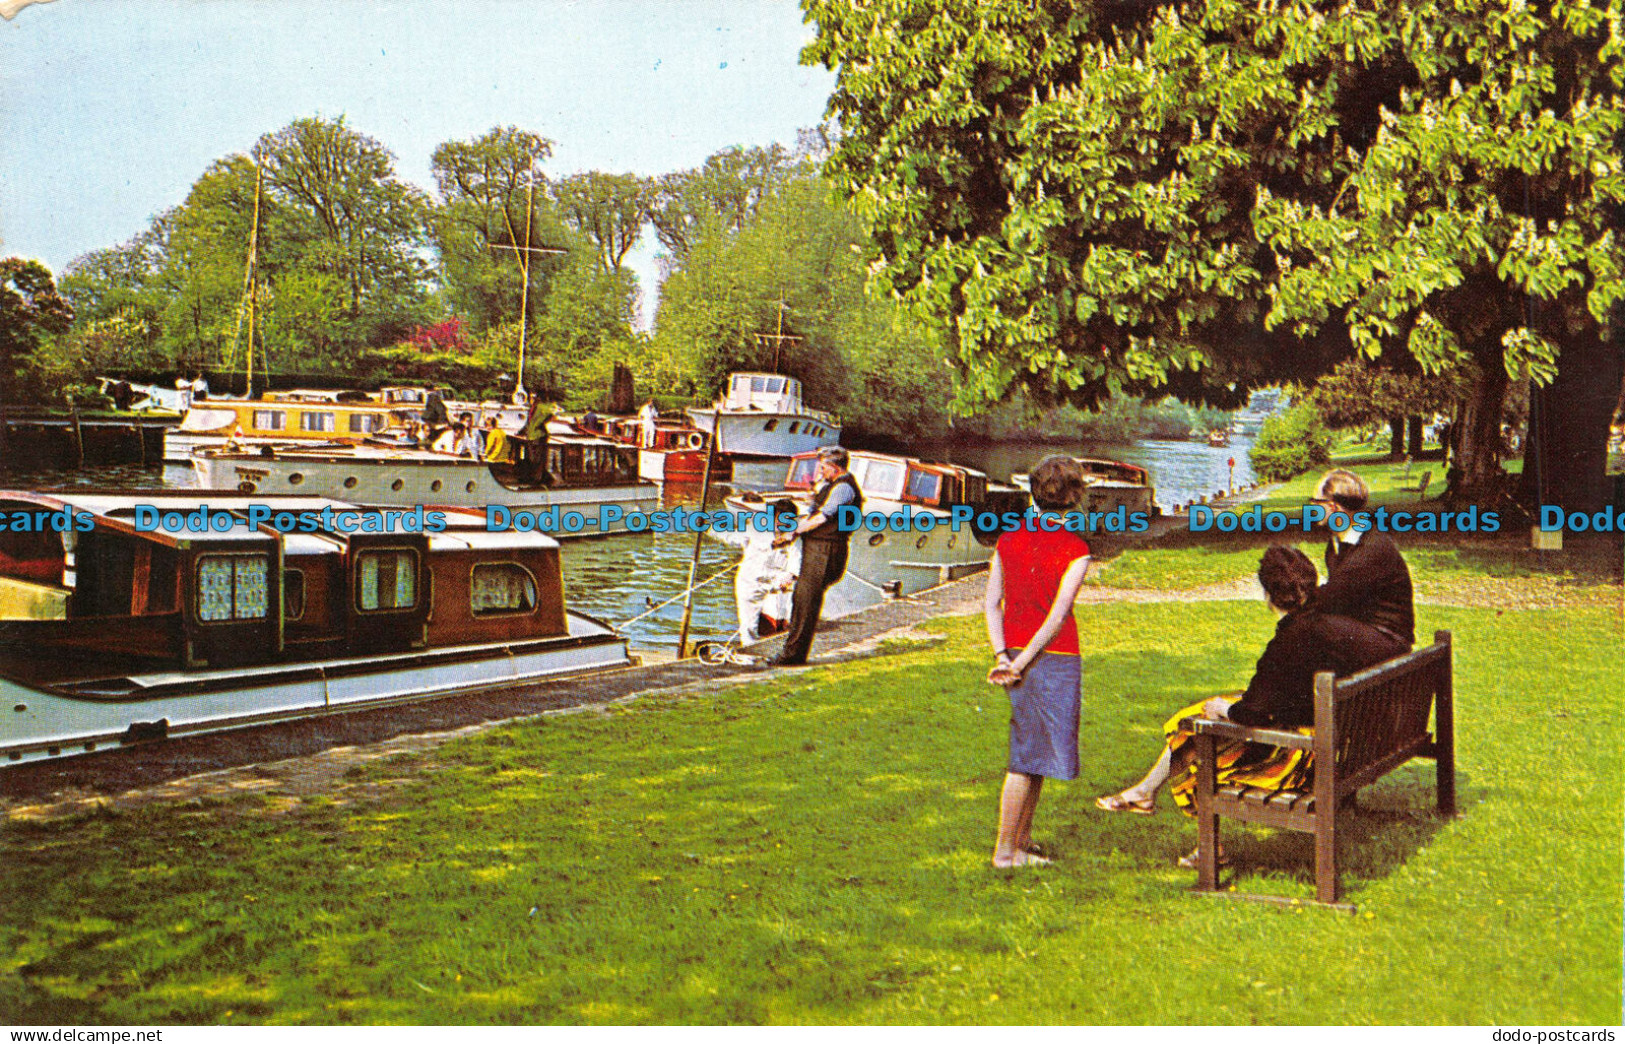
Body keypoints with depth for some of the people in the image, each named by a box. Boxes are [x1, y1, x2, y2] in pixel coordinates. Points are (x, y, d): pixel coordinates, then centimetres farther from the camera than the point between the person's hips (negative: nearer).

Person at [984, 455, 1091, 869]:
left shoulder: (1009, 538, 5)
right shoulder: (1075, 548, -12)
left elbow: (992, 602, 0)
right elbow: (1058, 617, -16)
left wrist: (1002, 656, -3)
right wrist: (1022, 662, -13)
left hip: (1015, 652, 6)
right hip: (1055, 658, -6)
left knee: (1032, 752, 18)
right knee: (1029, 756, 2)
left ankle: (1021, 841, 26)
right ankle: (1005, 851, 8)